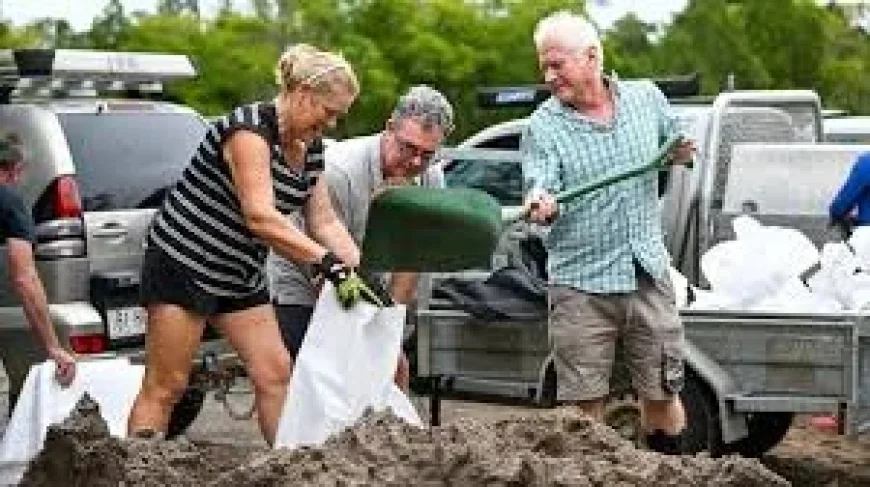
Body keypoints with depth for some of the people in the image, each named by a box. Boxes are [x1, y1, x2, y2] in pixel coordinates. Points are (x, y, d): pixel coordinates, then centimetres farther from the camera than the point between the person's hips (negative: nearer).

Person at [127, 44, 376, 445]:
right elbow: (260, 217, -32)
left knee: (276, 374, 2)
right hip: (182, 262, -9)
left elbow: (325, 222, 5)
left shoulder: (310, 148, 5)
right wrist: (326, 260, -37)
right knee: (166, 386, -7)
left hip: (241, 275, 9)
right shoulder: (250, 129, -22)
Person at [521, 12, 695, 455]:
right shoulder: (543, 127, -3)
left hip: (648, 275, 2)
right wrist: (540, 203, -37)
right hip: (580, 284, -2)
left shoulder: (647, 98, 7)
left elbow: (673, 147, 23)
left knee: (662, 395, 9)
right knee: (584, 403, 0)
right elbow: (540, 183, -14)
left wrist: (682, 152, 0)